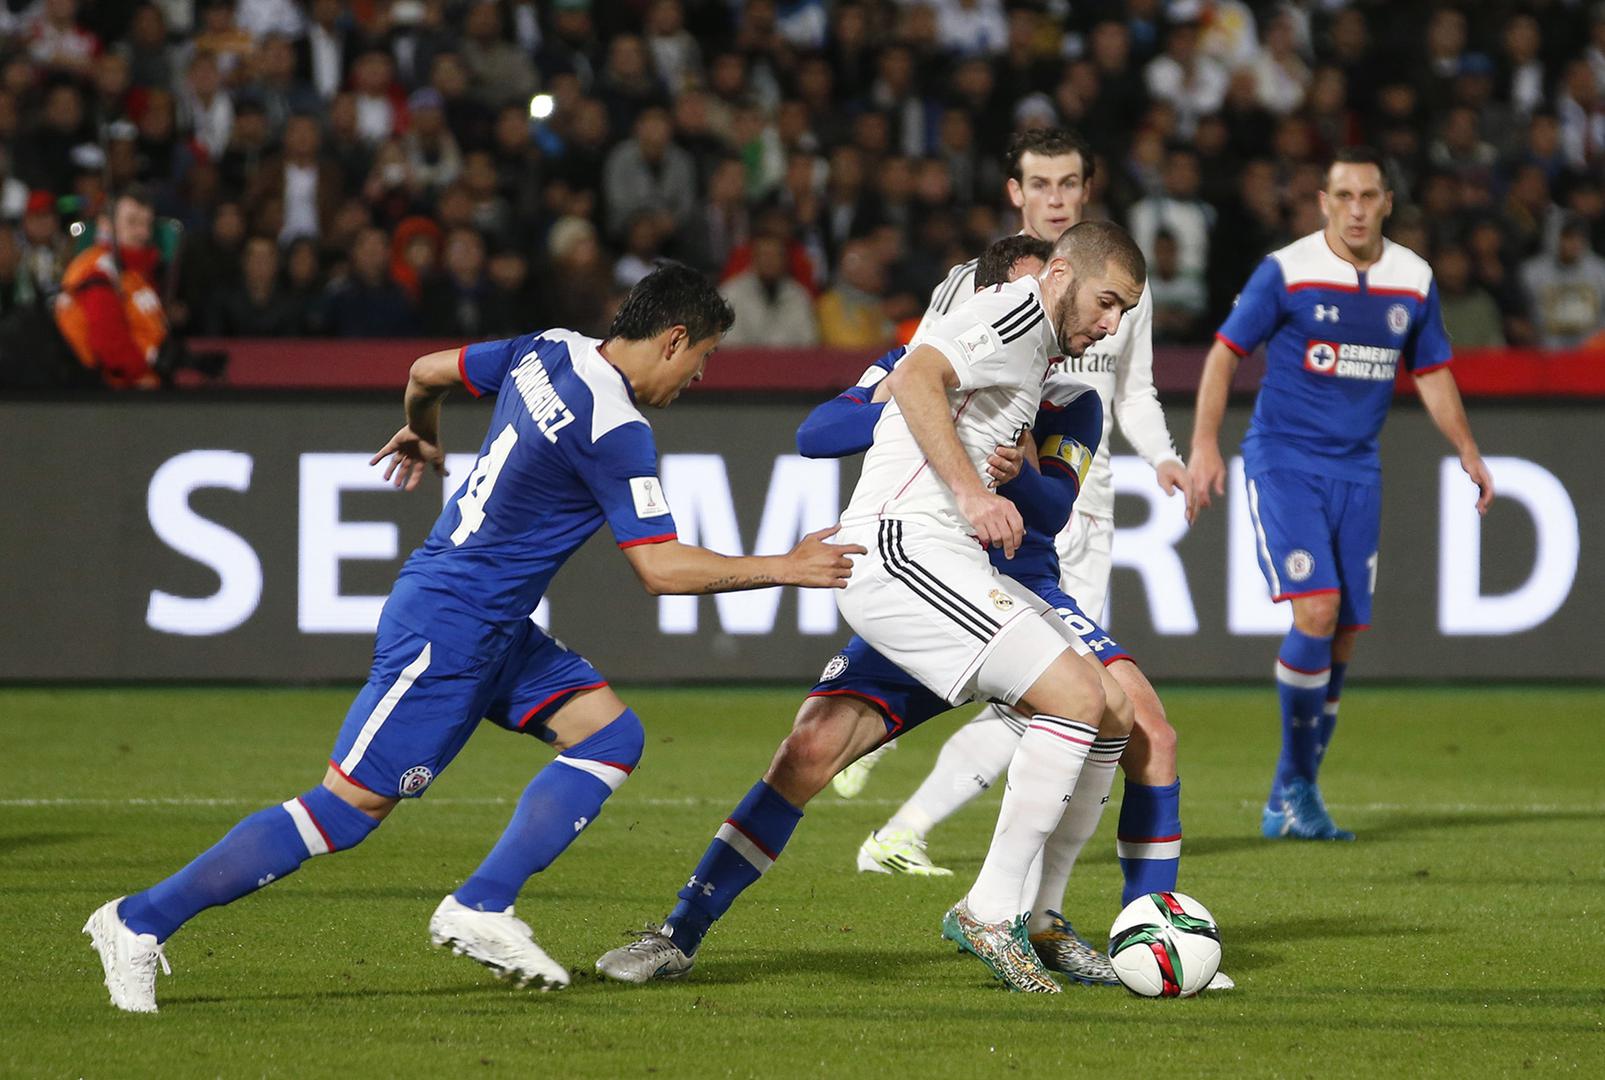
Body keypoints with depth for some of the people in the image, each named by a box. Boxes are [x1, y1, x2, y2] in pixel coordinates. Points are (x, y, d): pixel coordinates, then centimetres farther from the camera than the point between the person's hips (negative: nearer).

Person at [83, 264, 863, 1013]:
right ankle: (141, 922, -3)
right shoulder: (615, 430, -21)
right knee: (351, 806, -8)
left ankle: (479, 910, -2)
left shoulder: (550, 351, 4)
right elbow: (662, 568, -21)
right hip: (448, 633, -10)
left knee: (611, 735, 2)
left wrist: (422, 433, 40)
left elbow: (430, 370, 18)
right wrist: (783, 569, -11)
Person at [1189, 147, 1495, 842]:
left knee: (1342, 639, 2)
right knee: (1315, 612, -20)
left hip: (1356, 472, 5)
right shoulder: (1287, 271, -8)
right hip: (1282, 463, -5)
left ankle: (1292, 799, 15)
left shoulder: (1414, 280, 5)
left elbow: (1432, 373, 17)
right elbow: (1225, 353, -4)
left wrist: (1467, 450, 7)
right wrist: (1205, 444, -14)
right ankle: (1295, 782, -5)